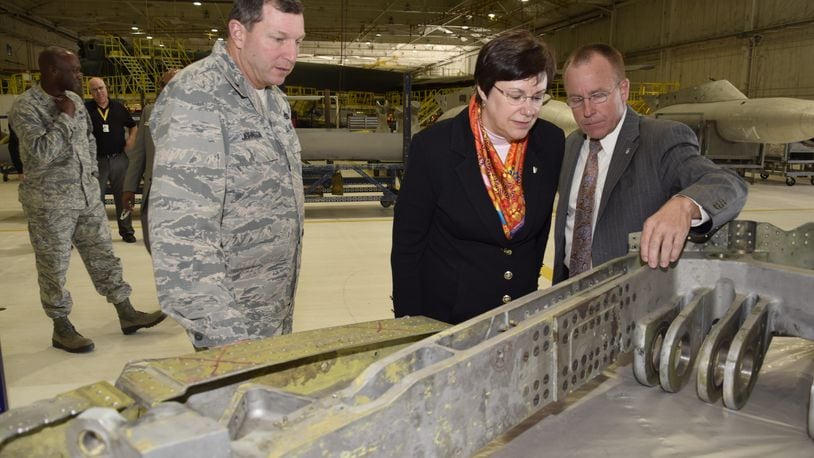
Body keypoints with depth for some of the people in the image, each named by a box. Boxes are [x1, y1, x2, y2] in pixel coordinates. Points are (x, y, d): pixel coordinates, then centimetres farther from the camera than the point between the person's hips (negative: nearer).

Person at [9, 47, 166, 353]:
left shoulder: (74, 99, 7)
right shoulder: (26, 106, -14)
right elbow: (41, 152, -25)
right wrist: (65, 117, -19)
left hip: (87, 194, 7)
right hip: (50, 201, -7)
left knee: (103, 255, 11)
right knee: (54, 266, 5)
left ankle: (126, 315, 20)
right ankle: (62, 329, 18)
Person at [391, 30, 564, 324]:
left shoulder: (552, 143, -7)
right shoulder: (433, 146, -17)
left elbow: (540, 228, 8)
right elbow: (407, 245, -11)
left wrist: (529, 283, 12)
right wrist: (411, 327, -9)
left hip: (520, 314, 4)